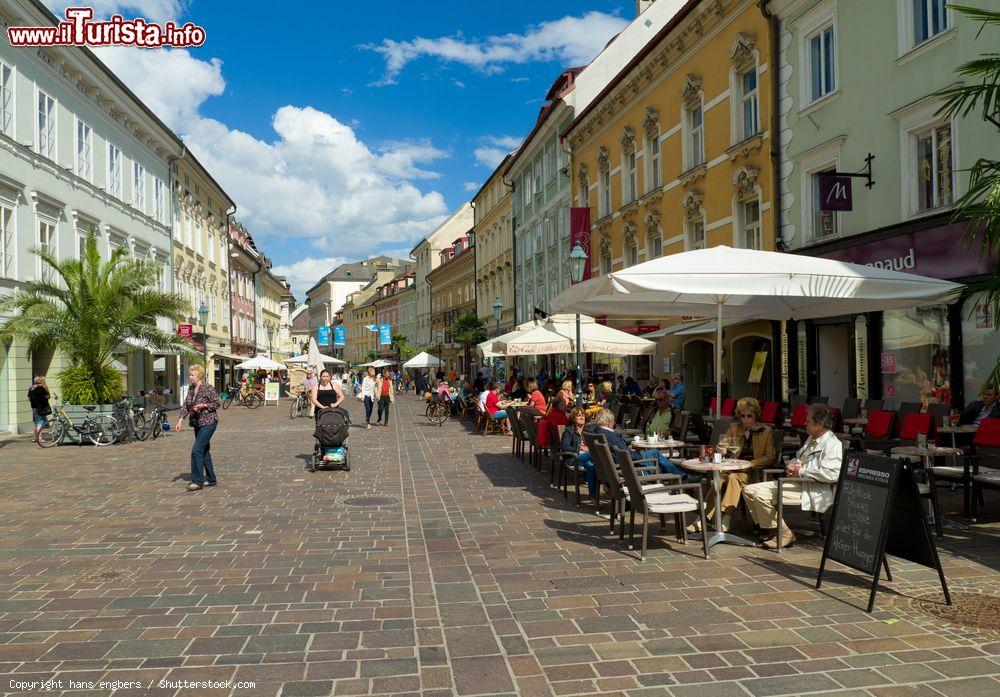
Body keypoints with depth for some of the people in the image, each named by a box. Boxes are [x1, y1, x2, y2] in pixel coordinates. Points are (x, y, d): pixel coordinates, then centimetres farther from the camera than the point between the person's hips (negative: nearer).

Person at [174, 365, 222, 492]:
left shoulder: (208, 388, -13)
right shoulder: (191, 389, 9)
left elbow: (217, 404, -10)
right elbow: (185, 405, 10)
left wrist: (203, 405, -21)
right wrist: (180, 421, 1)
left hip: (208, 423, -8)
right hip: (197, 423, 8)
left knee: (197, 450, -14)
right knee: (204, 450, 12)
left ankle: (197, 481, -9)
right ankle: (211, 479, 21)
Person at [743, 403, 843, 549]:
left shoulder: (833, 444, -11)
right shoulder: (811, 439, 20)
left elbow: (832, 474, -25)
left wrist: (802, 471, -17)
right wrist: (793, 465, 6)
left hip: (814, 491, -10)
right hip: (796, 483, 10)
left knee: (762, 495, -26)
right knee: (749, 490, 0)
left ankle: (784, 533, -10)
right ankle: (768, 527, 4)